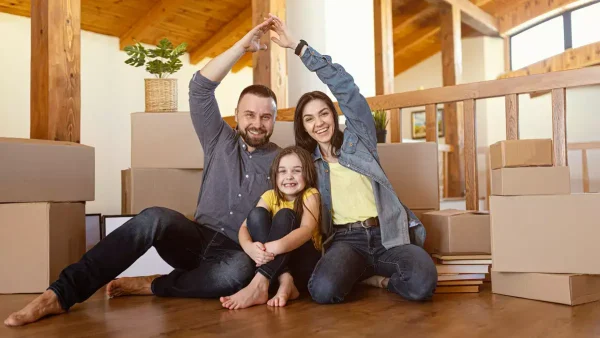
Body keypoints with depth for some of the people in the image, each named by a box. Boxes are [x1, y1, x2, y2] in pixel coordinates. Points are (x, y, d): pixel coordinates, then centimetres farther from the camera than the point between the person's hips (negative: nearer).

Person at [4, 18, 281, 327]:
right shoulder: (219, 141, 9)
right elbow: (200, 87, -3)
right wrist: (242, 47, -9)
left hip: (239, 253, -1)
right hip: (198, 239, 1)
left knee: (242, 270, -39)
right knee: (157, 217, -33)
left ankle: (148, 286, -21)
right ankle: (61, 294, -32)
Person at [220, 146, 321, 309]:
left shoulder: (310, 195, -8)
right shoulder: (270, 196, 2)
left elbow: (307, 229, -28)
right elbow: (244, 227, -12)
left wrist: (275, 247, -47)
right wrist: (250, 247, -37)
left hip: (305, 261, -3)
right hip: (273, 261, 3)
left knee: (285, 216, -27)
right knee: (256, 214, -20)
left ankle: (258, 286, -42)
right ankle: (285, 282, -31)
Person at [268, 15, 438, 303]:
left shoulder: (357, 138, 10)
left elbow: (344, 85, 0)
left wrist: (298, 46, -2)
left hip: (387, 233, -1)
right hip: (345, 239, 1)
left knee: (421, 284, -30)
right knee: (322, 290, -32)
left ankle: (376, 276, 4)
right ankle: (363, 274, 3)